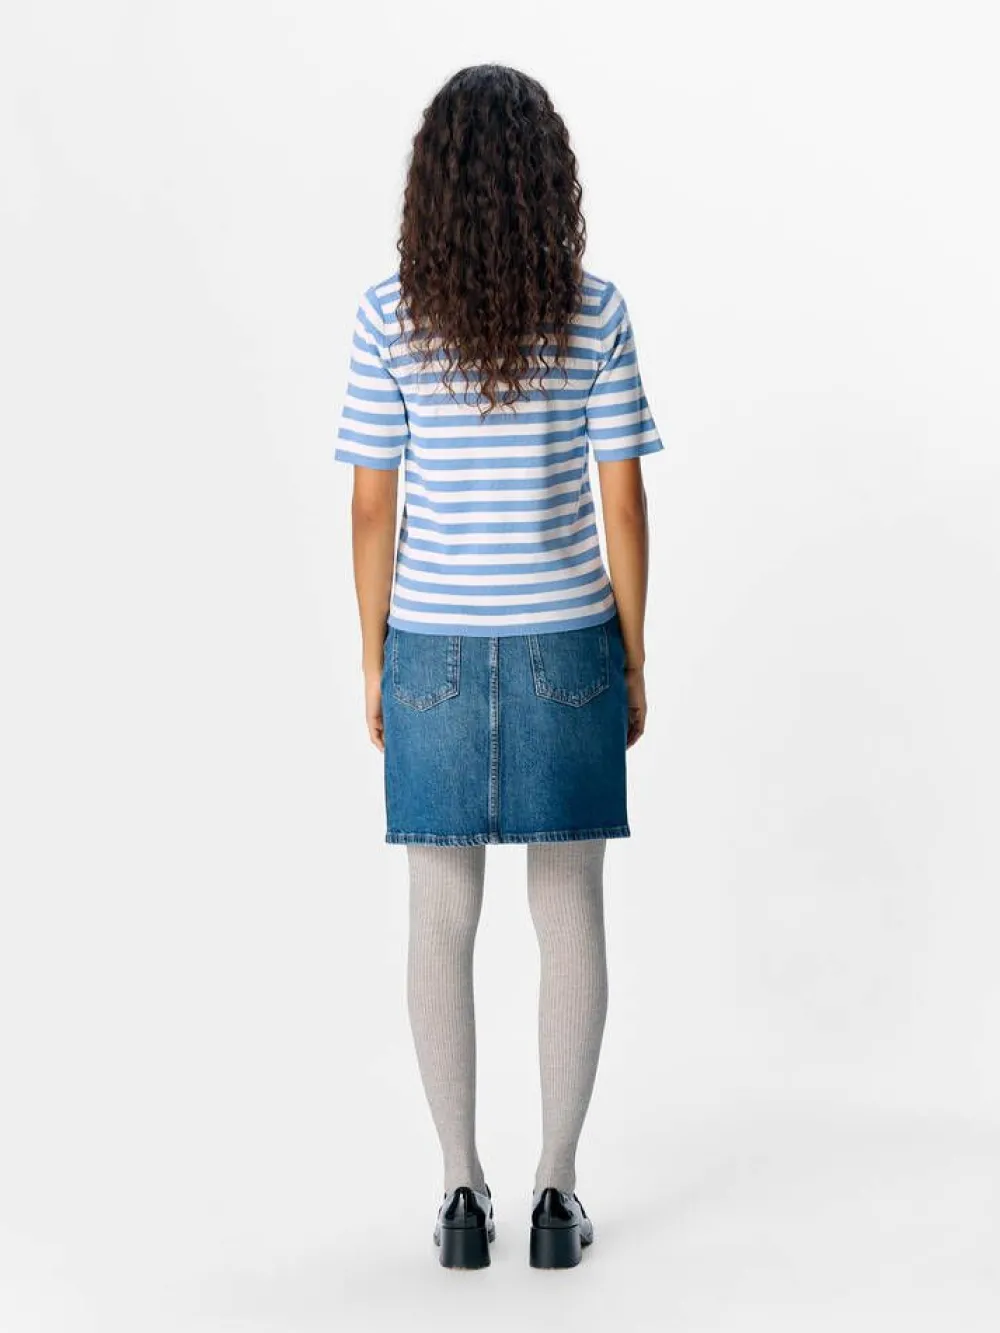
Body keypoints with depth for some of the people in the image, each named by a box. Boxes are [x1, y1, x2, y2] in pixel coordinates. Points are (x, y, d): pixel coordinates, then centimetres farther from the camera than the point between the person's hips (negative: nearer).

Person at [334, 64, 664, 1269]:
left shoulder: (390, 316, -7)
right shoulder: (595, 313, -7)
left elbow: (372, 503, -5)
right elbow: (622, 500, -5)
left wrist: (372, 660, 5)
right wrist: (633, 659, 5)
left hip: (434, 644, 0)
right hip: (563, 641, 0)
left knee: (443, 919, 9)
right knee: (569, 912, 8)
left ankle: (462, 1192, 13)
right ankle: (558, 1190, 12)